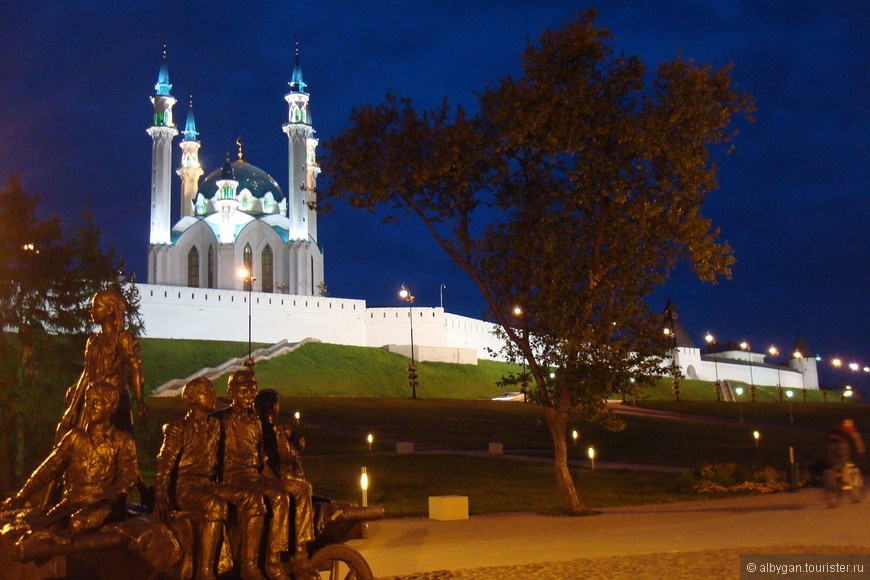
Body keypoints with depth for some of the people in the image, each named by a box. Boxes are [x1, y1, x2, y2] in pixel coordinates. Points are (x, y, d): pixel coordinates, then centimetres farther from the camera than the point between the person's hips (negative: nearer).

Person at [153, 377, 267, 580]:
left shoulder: (214, 425, 16)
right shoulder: (178, 429, -4)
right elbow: (164, 464, -12)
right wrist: (160, 497, -23)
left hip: (208, 483, 7)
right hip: (183, 486, -7)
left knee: (254, 500, -15)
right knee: (216, 506, -37)